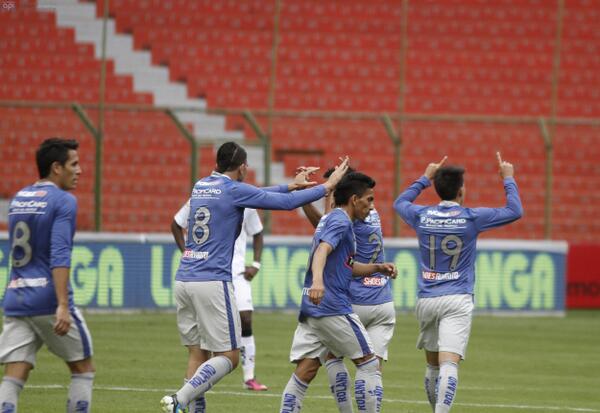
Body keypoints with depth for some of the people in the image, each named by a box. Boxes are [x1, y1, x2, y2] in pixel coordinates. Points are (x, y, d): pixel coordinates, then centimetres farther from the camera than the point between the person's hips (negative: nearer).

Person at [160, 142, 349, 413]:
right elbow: (287, 203, -3)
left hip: (183, 280, 8)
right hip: (212, 282, -8)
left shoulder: (201, 187, 16)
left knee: (197, 354, 10)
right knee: (228, 356, -3)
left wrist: (291, 185, 36)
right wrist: (328, 186, 8)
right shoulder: (234, 190, -6)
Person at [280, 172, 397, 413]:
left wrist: (377, 268, 19)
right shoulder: (341, 221, -7)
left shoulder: (329, 219, 23)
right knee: (368, 363, 1)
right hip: (333, 307, -9)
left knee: (304, 372, 1)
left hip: (311, 306, 9)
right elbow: (322, 250, -27)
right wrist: (317, 280, -44)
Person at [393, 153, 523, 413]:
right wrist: (508, 179, 19)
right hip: (457, 301, -4)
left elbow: (400, 203, 28)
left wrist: (425, 178, 34)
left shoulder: (421, 216, 4)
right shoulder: (471, 218, -4)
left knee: (432, 364, 18)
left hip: (426, 301, 4)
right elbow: (515, 211, 6)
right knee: (449, 363, -15)